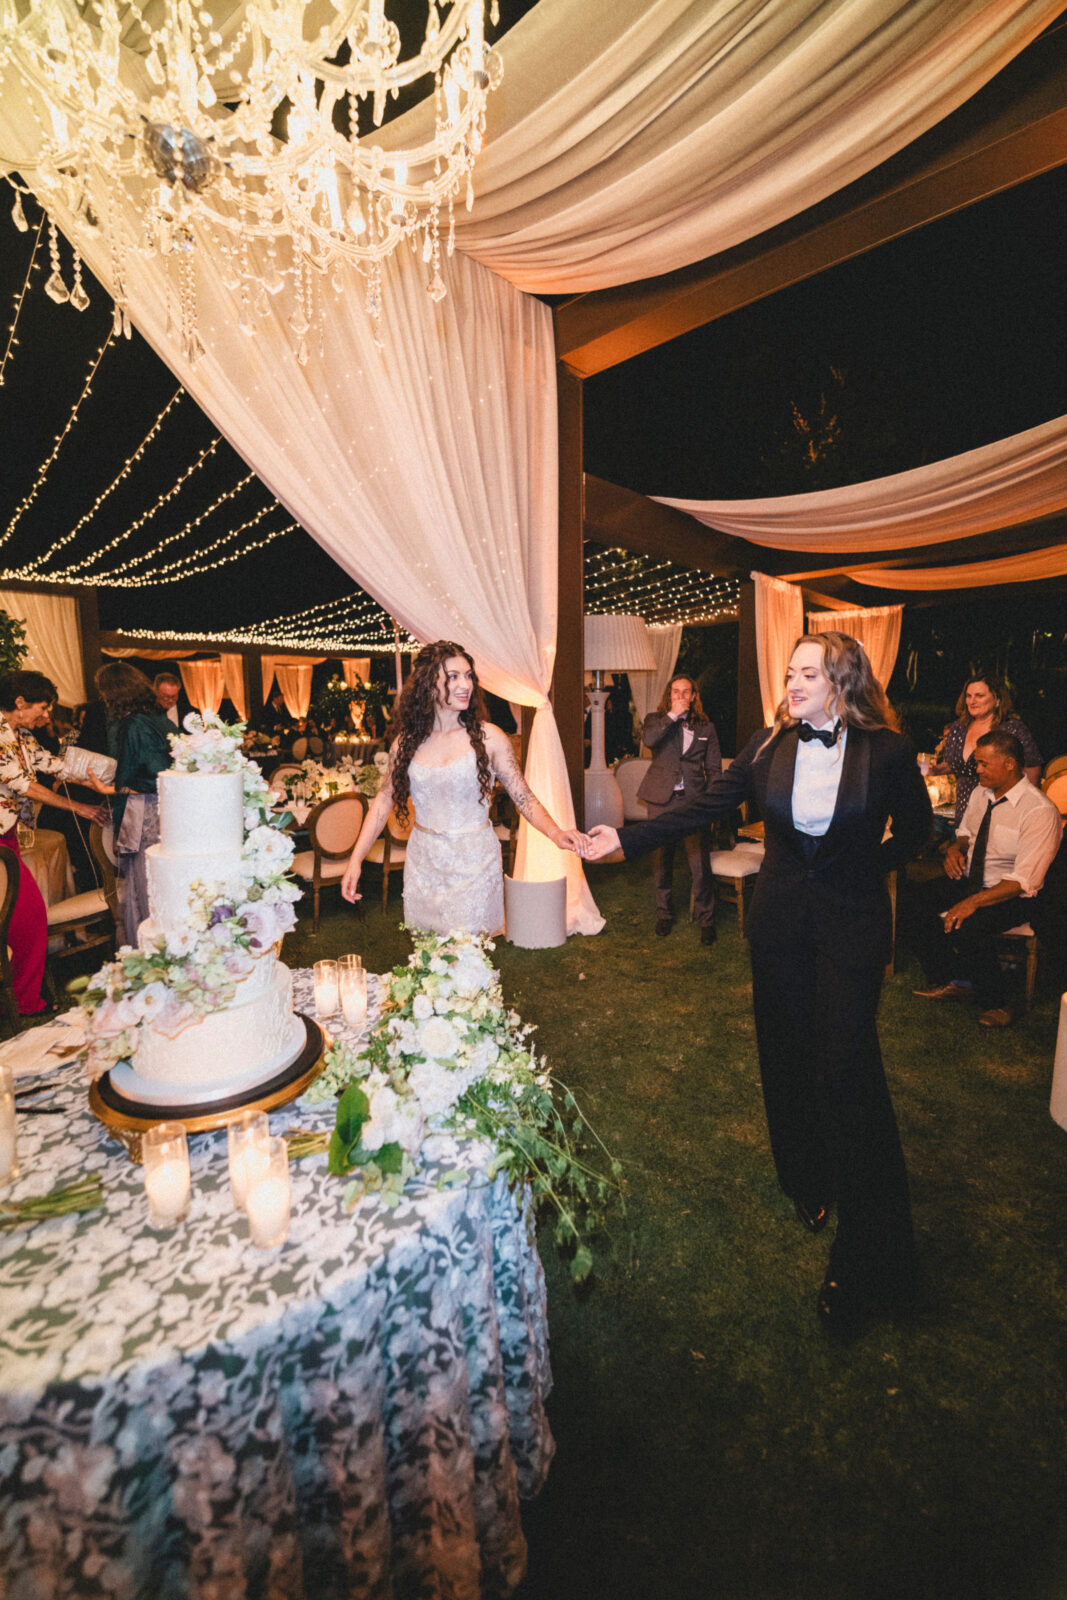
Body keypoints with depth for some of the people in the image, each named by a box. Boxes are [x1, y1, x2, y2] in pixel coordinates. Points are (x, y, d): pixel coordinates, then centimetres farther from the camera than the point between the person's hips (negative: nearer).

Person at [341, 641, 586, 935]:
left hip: (473, 864, -3)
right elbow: (384, 799, 7)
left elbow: (524, 797, -5)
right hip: (422, 864, 3)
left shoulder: (488, 738, -7)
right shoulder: (407, 741, 1)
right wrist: (356, 858, 2)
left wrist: (554, 832, -23)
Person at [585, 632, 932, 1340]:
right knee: (787, 1053, 13)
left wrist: (866, 867, 2)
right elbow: (705, 807, -1)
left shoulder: (886, 750, -9)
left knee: (846, 1065, -4)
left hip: (852, 923, -3)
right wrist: (627, 838, -5)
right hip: (780, 917, 3)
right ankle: (808, 1181, 39)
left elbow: (916, 828, 8)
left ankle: (867, 1261, 14)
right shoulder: (770, 744, -3)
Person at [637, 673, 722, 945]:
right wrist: (673, 715, -13)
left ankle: (706, 920, 8)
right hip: (661, 800, 0)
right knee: (662, 860, 9)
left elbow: (714, 768, 11)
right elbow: (648, 739, -16)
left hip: (693, 800, 0)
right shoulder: (656, 719, 8)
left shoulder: (706, 727, 11)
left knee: (700, 863, -6)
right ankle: (664, 914, 25)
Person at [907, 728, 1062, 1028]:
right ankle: (949, 981, 6)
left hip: (1012, 897, -7)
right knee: (914, 905, -15)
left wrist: (974, 901, -34)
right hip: (969, 880, 7)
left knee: (965, 929, -34)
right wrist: (956, 848, -3)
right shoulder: (982, 792, 2)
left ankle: (996, 1003, -5)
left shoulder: (1040, 811, -20)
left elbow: (1024, 881, -24)